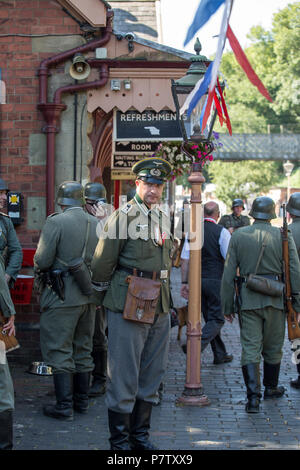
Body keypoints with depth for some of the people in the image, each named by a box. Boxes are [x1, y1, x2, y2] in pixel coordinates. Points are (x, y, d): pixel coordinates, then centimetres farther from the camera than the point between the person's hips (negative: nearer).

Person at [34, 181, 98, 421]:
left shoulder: (56, 222, -13)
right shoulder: (97, 224, 6)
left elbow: (42, 260, -15)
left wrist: (40, 277, 6)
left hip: (62, 297, -6)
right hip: (88, 295, 6)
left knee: (59, 351, 0)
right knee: (83, 349, 16)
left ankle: (64, 406, 0)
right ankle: (82, 400, 24)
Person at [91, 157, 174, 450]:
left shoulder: (162, 217, 14)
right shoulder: (125, 215, -10)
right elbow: (102, 261, -8)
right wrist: (104, 292, 5)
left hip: (159, 306, 8)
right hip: (129, 306, -8)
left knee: (151, 375, 14)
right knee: (124, 376, -2)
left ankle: (141, 435, 26)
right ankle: (119, 440, 9)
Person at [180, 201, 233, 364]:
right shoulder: (222, 232, -10)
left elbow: (185, 259, 4)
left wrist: (184, 282, 9)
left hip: (197, 281, 5)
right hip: (216, 281, -5)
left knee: (211, 318, 15)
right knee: (217, 319, 1)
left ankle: (220, 355, 23)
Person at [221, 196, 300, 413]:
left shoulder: (238, 236, 0)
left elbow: (228, 275, 1)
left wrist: (227, 306, 7)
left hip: (248, 299, 0)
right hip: (275, 298, 0)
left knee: (250, 348, 0)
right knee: (273, 347, 16)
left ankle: (253, 396, -11)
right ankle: (271, 388, 33)